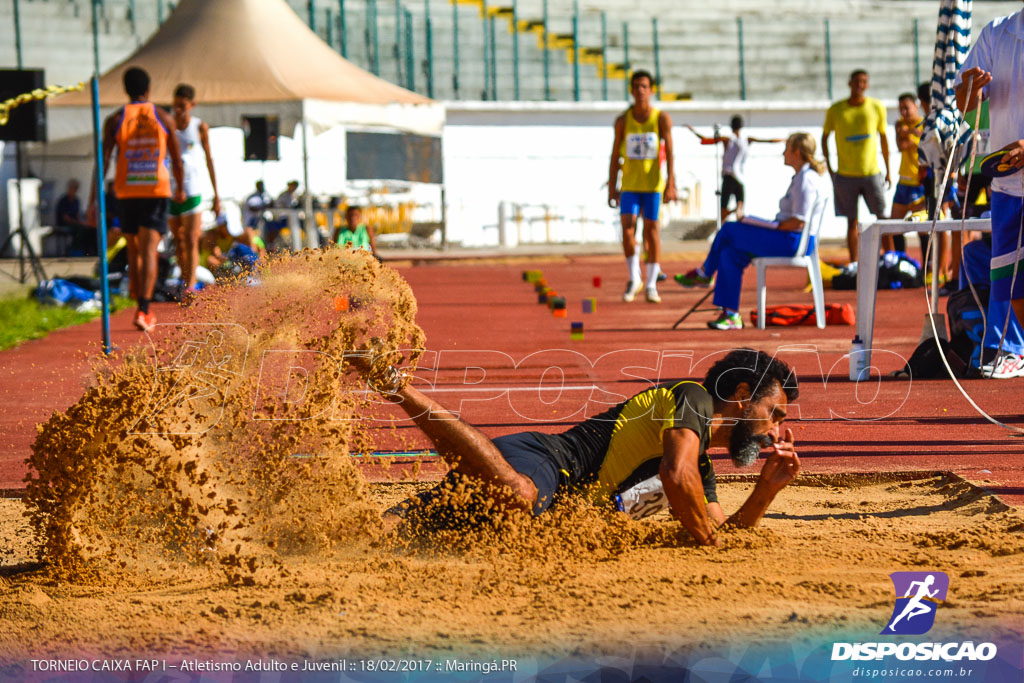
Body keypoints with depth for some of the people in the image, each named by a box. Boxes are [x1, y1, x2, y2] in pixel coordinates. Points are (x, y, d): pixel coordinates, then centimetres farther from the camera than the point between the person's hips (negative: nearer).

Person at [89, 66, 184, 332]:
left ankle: (143, 308, 25)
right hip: (157, 190, -1)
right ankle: (143, 310, -21)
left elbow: (103, 161, -4)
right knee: (149, 251, -7)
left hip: (126, 191, 1)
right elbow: (176, 160, 7)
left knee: (134, 251, 16)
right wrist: (180, 189, 23)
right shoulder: (164, 118, 1)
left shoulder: (114, 120, -1)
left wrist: (93, 199, -1)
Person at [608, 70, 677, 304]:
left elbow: (669, 153, -6)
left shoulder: (661, 119, -2)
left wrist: (670, 184, -15)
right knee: (627, 226, -11)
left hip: (653, 183, -1)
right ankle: (634, 279, 6)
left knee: (651, 228, -1)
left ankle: (651, 284, 6)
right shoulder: (623, 121, 3)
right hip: (630, 184, 1)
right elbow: (616, 155, 6)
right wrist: (612, 186, 2)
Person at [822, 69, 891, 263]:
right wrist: (829, 168, 2)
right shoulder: (836, 110, 0)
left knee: (882, 218, -3)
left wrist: (888, 170, 11)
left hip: (872, 173, 0)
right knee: (852, 222, 3)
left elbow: (883, 138, 10)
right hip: (845, 174, 0)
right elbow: (825, 138, 10)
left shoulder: (877, 107, 2)